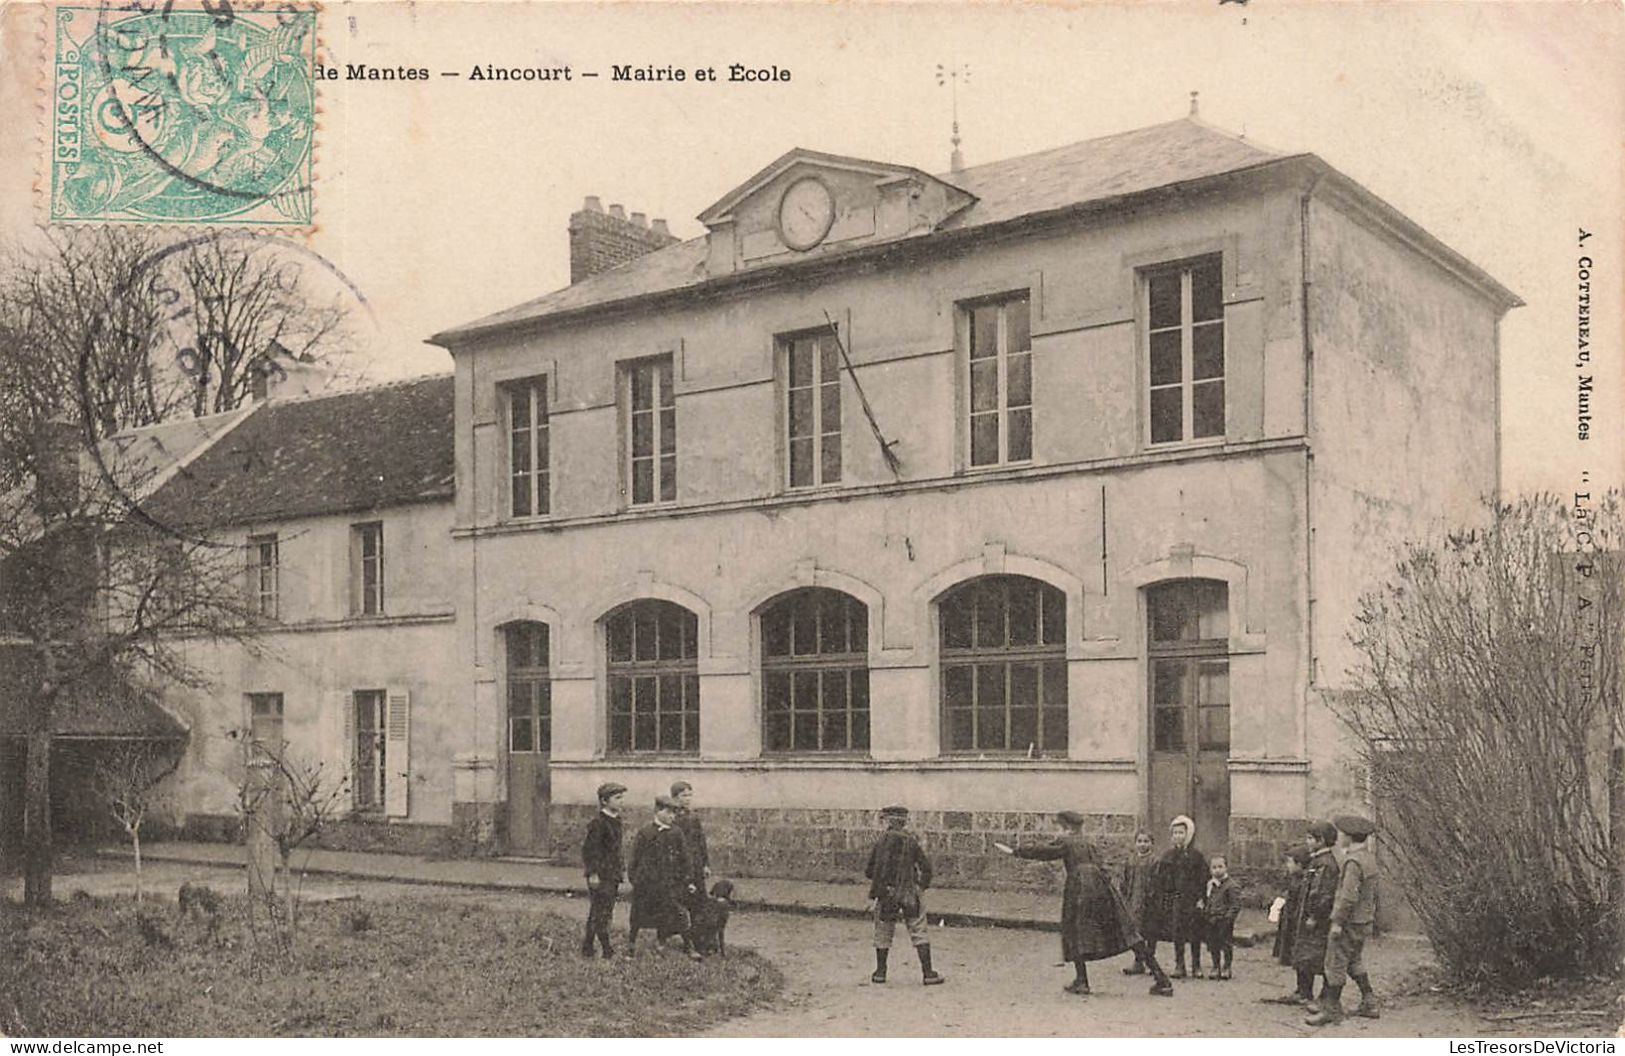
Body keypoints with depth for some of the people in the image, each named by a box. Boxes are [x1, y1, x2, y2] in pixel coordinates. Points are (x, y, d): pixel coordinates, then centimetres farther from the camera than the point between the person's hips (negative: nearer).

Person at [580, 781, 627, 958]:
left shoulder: (616, 820, 12)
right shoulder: (598, 822, -15)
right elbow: (588, 849, -16)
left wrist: (622, 869, 18)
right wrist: (592, 873, -18)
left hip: (612, 875, 9)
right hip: (600, 875, -9)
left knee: (596, 912, 13)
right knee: (601, 913, -4)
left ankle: (587, 948, 21)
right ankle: (607, 951, -2)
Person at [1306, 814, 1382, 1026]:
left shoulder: (1354, 862, -21)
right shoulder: (1369, 858, 9)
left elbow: (1349, 896, -25)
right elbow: (1372, 894, 16)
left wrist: (1337, 922, -20)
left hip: (1350, 922, -10)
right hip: (1364, 921, 10)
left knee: (1335, 964, -3)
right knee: (1354, 962, 21)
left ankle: (1332, 1010, 2)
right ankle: (1369, 1004, 25)